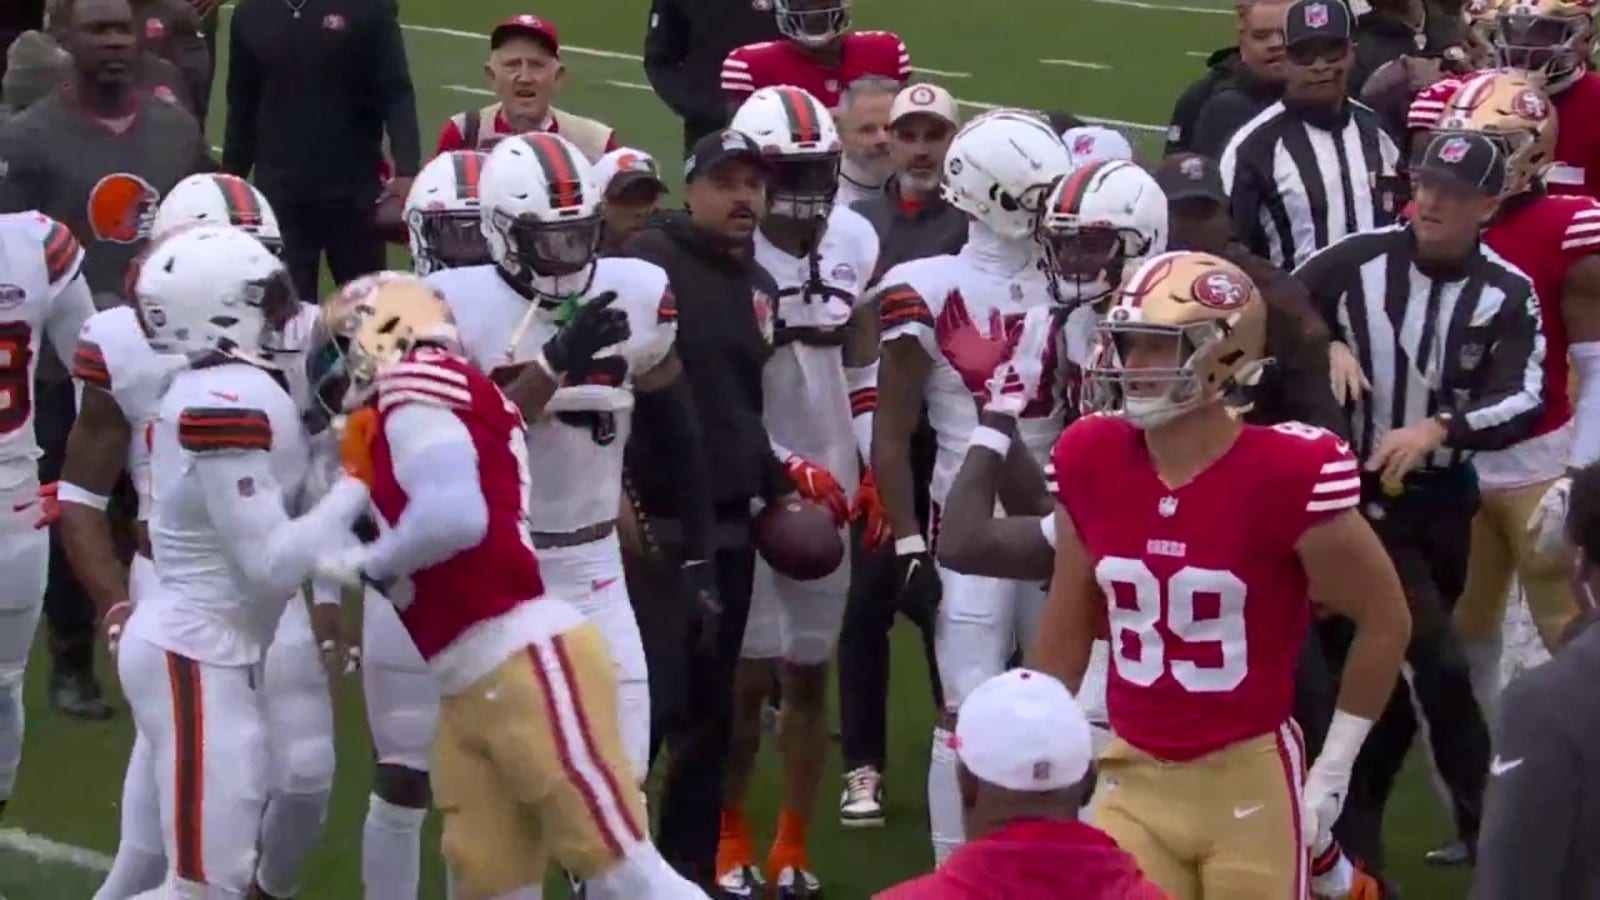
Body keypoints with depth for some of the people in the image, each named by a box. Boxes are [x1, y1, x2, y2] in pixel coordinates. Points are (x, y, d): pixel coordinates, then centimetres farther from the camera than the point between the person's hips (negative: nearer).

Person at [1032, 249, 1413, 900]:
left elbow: (1385, 620, -5)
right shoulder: (1089, 461, -2)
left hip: (1248, 780, -4)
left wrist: (1333, 769, -2)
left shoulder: (1284, 476, -17)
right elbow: (1068, 627, 12)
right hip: (1134, 778, 4)